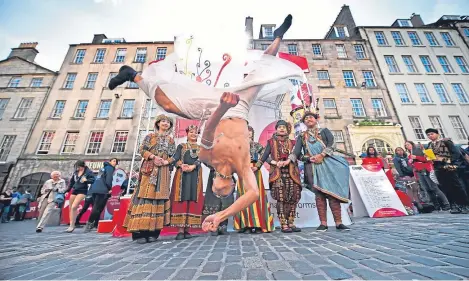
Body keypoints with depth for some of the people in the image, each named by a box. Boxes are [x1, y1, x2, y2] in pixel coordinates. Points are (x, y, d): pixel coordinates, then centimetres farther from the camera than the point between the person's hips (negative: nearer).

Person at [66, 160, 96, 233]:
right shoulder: (76, 172, 6)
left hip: (82, 191, -7)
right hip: (74, 191, 7)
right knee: (70, 208, 10)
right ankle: (71, 225, 23)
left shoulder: (88, 172, -10)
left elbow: (93, 180, -16)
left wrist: (86, 180, -32)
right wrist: (67, 190, 17)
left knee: (74, 207, -16)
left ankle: (72, 226, -5)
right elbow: (72, 181, 16)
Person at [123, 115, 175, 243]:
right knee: (145, 195, -7)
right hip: (149, 169, -2)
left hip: (163, 171, 2)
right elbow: (142, 150, 2)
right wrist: (154, 157, -14)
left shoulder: (171, 140, 16)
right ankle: (140, 232, -3)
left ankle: (153, 231, 5)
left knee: (159, 196, -1)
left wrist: (165, 162, -9)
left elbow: (173, 156, 10)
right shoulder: (150, 136, 10)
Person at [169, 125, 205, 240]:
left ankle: (187, 229, 7)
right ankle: (180, 230, -2)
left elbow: (200, 159, -2)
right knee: (181, 199, -5)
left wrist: (193, 166, -21)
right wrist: (181, 165, -21)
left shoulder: (200, 148, 15)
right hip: (182, 175, -2)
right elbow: (174, 159, -1)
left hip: (195, 175, 2)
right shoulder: (181, 146, 11)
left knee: (192, 200, 0)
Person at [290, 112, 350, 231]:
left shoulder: (324, 131, 16)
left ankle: (338, 222, 1)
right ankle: (323, 223, -1)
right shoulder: (302, 136, 16)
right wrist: (288, 160, -16)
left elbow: (331, 144, -1)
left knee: (332, 192, -4)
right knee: (319, 193, -3)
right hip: (312, 166, 0)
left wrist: (321, 155, -15)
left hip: (328, 163, 0)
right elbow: (296, 152, 3)